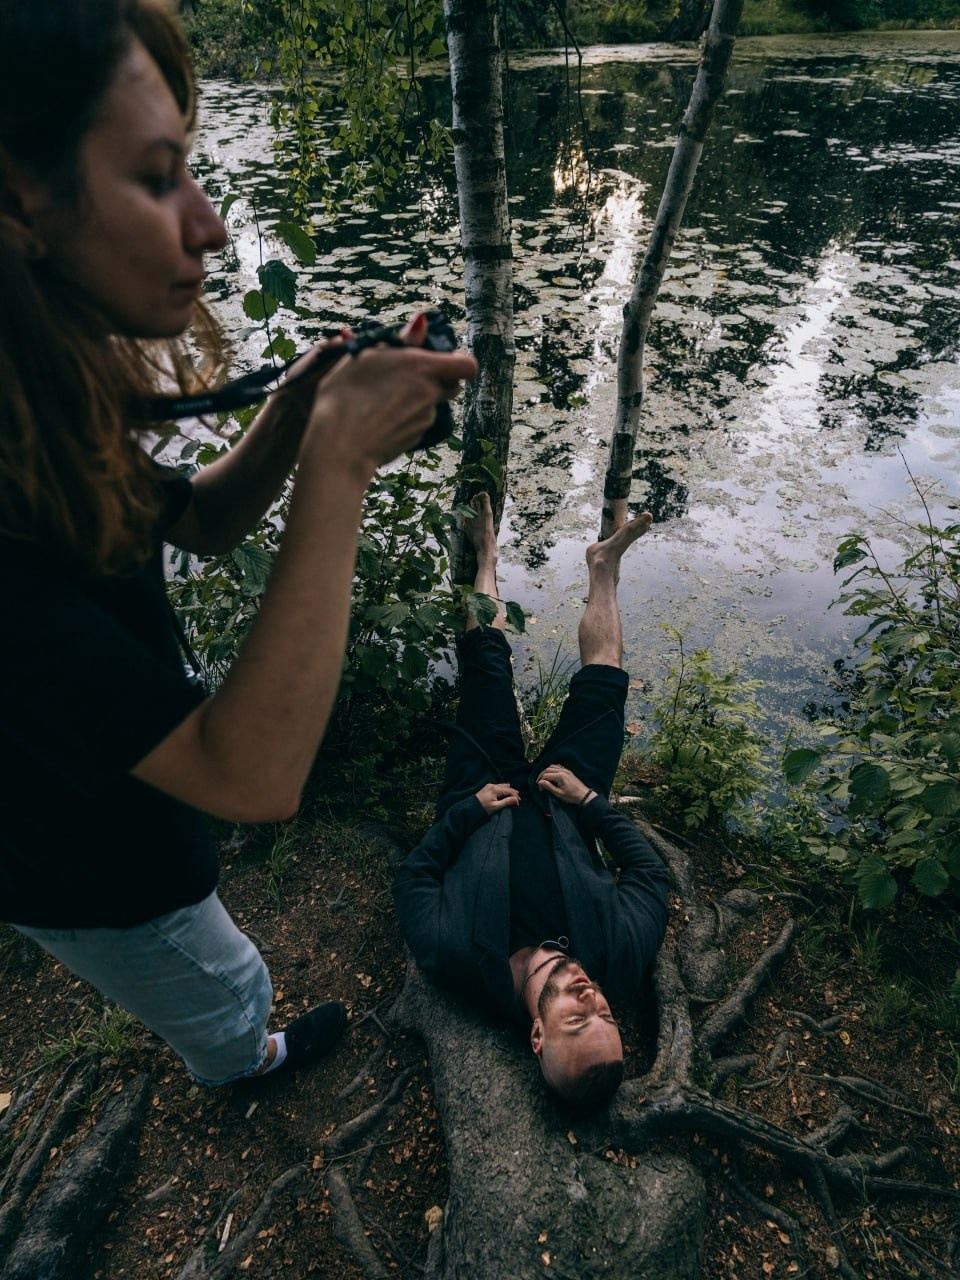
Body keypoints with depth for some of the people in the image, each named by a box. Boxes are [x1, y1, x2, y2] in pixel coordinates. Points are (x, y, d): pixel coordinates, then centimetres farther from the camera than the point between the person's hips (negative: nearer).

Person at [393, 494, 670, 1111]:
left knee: (487, 666, -1)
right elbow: (649, 866, -13)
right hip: (567, 811, 1)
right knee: (603, 676, 1)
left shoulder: (460, 966, -38)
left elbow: (414, 876, -21)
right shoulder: (626, 964, -32)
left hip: (480, 808, -1)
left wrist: (468, 808, -21)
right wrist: (589, 801, -17)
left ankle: (488, 555, 32)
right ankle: (603, 565, 32)